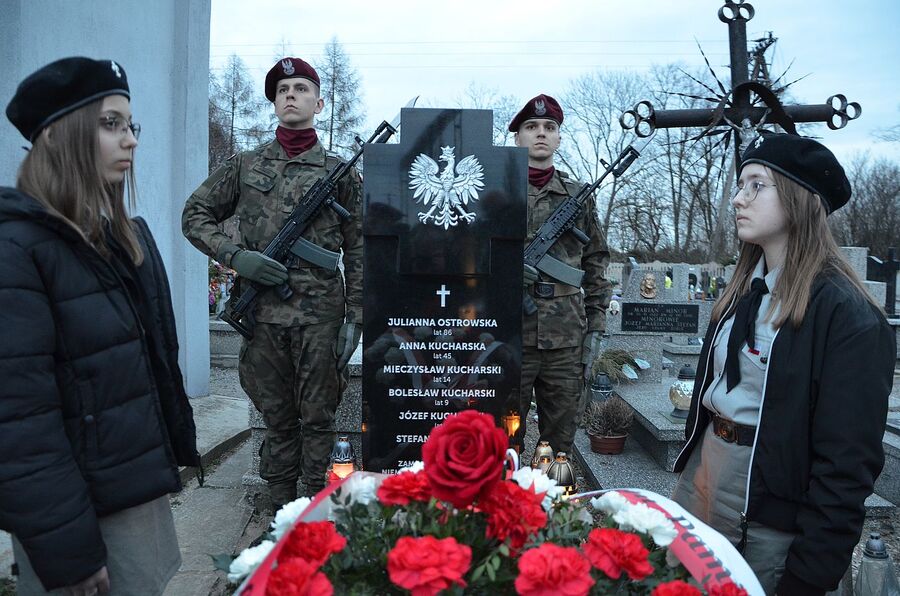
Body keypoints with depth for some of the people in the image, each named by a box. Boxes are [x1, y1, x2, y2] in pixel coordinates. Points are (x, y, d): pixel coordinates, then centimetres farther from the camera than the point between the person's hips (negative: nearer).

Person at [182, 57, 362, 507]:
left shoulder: (340, 173, 5)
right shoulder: (244, 165, 10)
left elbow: (357, 252, 3)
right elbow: (194, 215, 15)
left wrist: (354, 318, -3)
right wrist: (234, 256, -3)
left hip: (320, 314, -1)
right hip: (262, 313, 2)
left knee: (317, 418, 5)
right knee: (277, 419, 11)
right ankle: (281, 509, 25)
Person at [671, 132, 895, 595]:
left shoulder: (848, 316, -17)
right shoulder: (744, 290, 6)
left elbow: (847, 462, -18)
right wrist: (691, 465, 14)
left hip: (769, 518, -7)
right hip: (700, 475, 7)